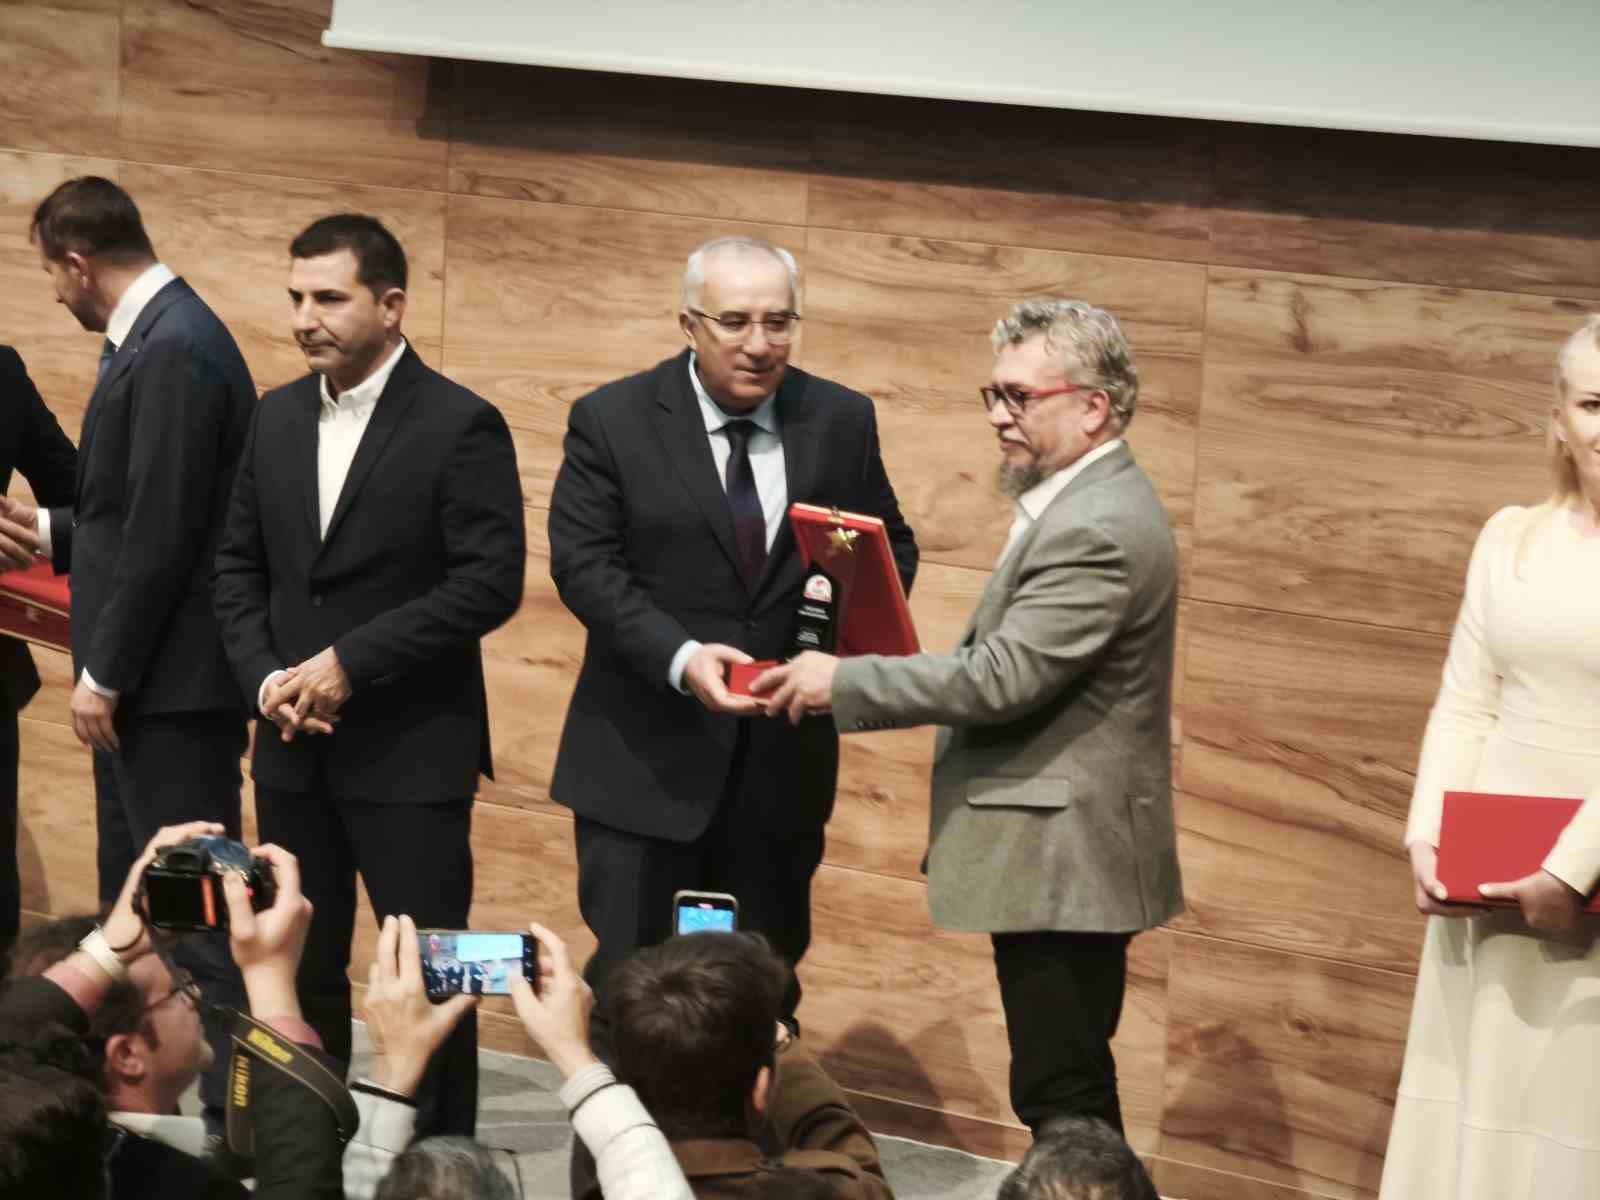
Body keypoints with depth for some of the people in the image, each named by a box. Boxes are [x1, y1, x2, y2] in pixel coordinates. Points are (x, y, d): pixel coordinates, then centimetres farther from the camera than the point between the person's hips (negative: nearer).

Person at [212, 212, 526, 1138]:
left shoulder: (461, 425, -10)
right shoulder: (278, 418, 9)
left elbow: (491, 582, -16)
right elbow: (239, 566, 12)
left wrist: (351, 662, -18)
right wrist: (267, 678, -5)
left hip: (411, 751, -6)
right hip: (293, 749, 6)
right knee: (299, 968, 11)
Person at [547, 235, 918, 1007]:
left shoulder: (842, 422, 4)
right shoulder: (612, 421, -4)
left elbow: (892, 546, 13)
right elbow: (584, 563, -10)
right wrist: (680, 656, -25)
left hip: (783, 762, 3)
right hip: (648, 762, -3)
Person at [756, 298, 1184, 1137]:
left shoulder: (1095, 530, -19)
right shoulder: (1091, 504, 15)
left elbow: (1002, 676, -23)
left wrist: (843, 682, -16)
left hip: (1060, 859, -11)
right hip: (1060, 855, 11)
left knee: (1062, 1098, -7)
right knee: (1067, 1097, 14)